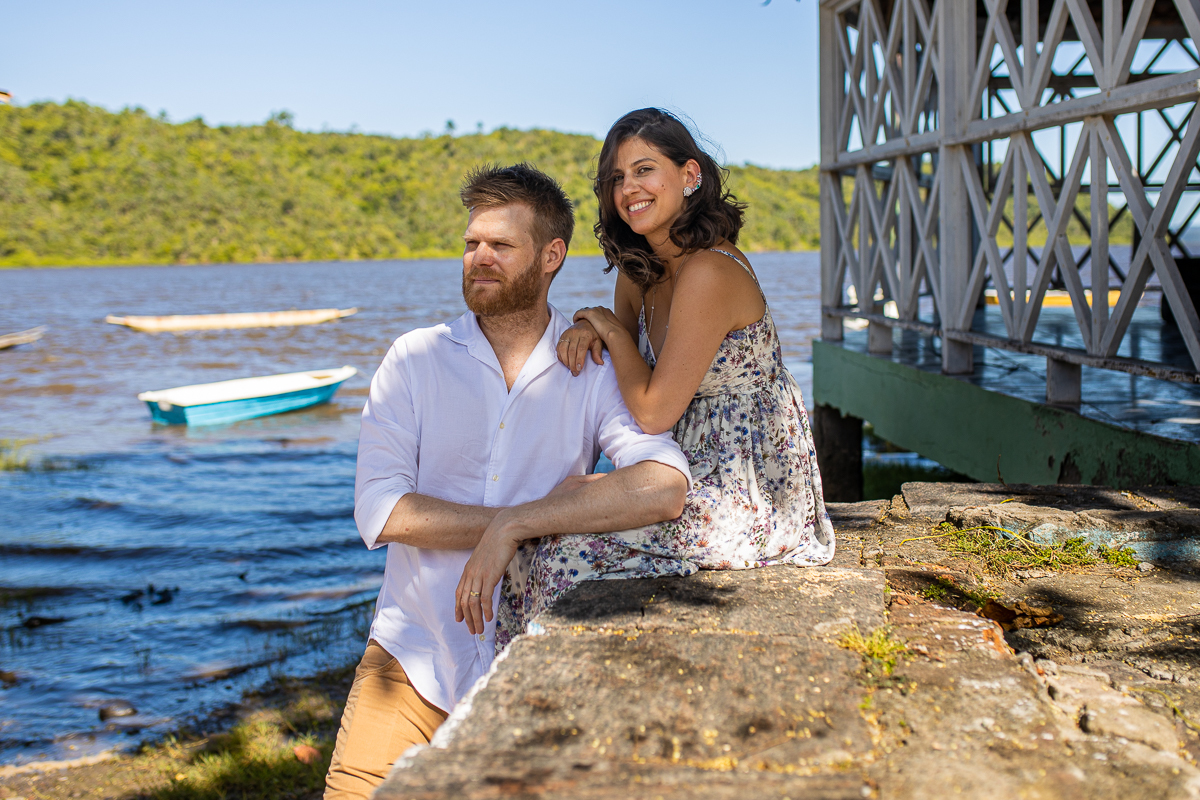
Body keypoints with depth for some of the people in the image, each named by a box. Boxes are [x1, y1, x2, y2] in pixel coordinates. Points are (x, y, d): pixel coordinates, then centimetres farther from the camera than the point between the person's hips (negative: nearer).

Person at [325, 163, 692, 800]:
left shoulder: (595, 371, -2)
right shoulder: (415, 359, 2)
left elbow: (665, 486, -20)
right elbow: (379, 510, -11)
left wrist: (512, 525, -23)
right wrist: (545, 516, -14)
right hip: (415, 656, 1)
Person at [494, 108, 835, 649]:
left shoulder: (708, 271, -22)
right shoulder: (640, 271, 6)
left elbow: (653, 411, -20)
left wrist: (610, 327, -6)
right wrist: (585, 335, -7)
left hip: (750, 497, -9)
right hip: (707, 477, 9)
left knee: (565, 554, -14)